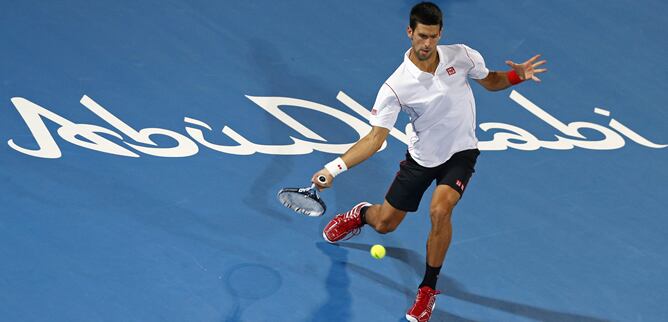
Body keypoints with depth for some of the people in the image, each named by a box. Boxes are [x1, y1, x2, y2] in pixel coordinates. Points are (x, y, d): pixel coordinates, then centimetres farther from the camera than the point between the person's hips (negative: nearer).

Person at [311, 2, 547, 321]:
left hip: (460, 153, -1)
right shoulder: (395, 87, -22)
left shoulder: (462, 56, -16)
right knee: (384, 223, 12)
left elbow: (490, 81, 4)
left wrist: (516, 75, -18)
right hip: (421, 157, 1)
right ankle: (362, 214, 54)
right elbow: (375, 137, -21)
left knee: (439, 209, -29)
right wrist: (333, 168, -32)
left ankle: (428, 289, -8)